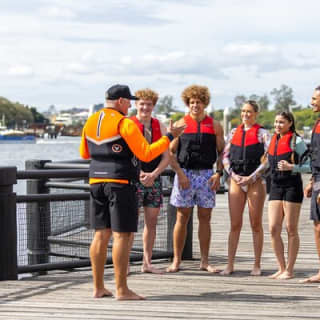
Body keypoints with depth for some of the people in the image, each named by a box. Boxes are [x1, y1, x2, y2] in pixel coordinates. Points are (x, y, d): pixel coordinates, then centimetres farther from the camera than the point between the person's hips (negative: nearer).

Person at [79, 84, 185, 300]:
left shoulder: (91, 122, 12)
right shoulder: (124, 123, -11)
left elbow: (84, 154, 22)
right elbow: (146, 154, -13)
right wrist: (170, 137, -5)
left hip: (96, 181, 7)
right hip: (120, 182, -7)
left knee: (101, 234, 10)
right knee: (121, 235, -5)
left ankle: (98, 287, 13)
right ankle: (121, 289, -4)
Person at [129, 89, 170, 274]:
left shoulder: (160, 126, 10)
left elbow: (166, 157, 5)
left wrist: (152, 175, -9)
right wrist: (141, 175, -16)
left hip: (154, 180, 4)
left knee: (152, 222, 7)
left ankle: (147, 263, 14)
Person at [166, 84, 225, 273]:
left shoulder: (215, 126, 8)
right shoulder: (181, 124, 4)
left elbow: (222, 152, 9)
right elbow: (170, 152, 0)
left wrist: (218, 173, -5)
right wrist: (180, 173, -10)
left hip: (207, 174, 1)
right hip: (185, 173, -1)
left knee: (205, 217, 4)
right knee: (182, 217, 0)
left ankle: (205, 261, 10)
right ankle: (177, 260, 5)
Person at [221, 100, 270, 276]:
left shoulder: (262, 133, 3)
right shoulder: (234, 133, 13)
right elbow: (225, 156, 12)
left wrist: (251, 177, -11)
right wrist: (233, 175, -3)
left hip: (255, 181, -3)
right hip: (236, 180, 3)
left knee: (256, 224, 2)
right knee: (235, 224, 1)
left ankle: (257, 265, 8)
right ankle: (230, 264, 4)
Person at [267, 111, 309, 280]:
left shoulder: (296, 141, -4)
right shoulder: (273, 140, 14)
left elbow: (309, 165, -7)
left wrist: (291, 167, -18)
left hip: (292, 185, -6)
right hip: (275, 186, 6)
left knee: (291, 229, 0)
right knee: (273, 229, 0)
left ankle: (289, 270, 6)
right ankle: (281, 268, 11)